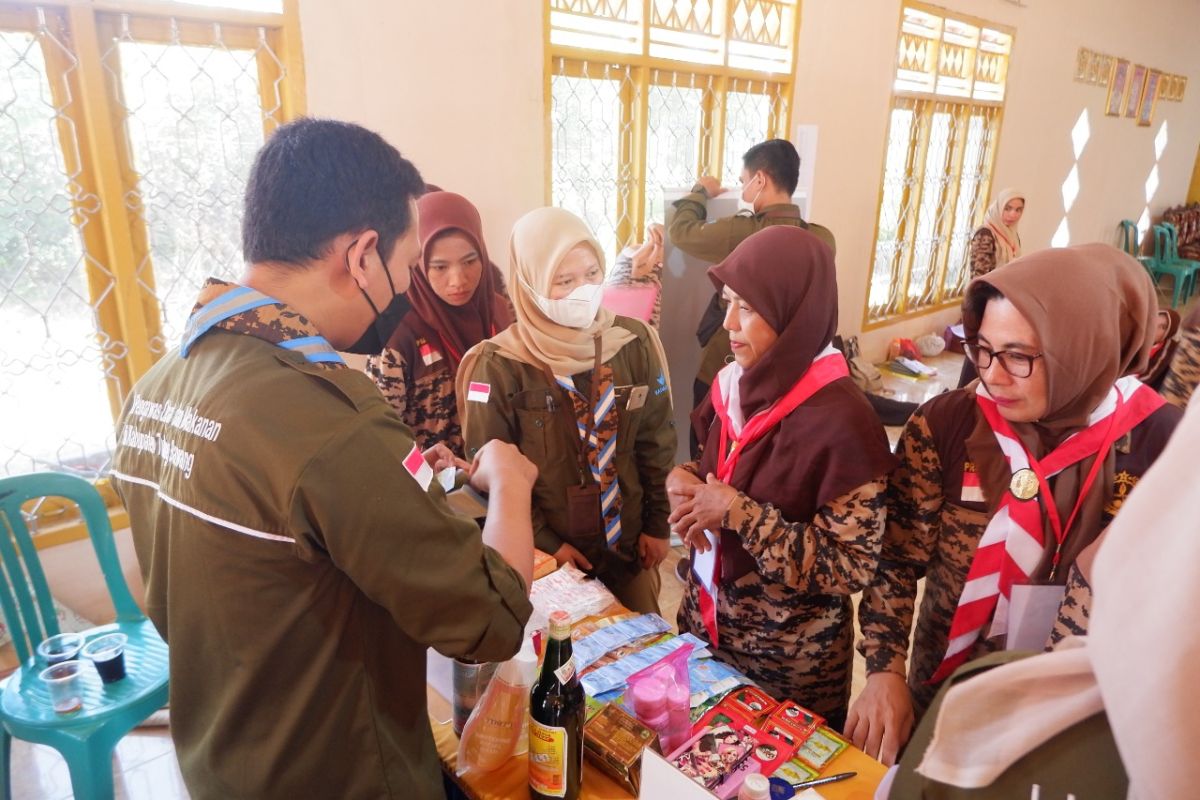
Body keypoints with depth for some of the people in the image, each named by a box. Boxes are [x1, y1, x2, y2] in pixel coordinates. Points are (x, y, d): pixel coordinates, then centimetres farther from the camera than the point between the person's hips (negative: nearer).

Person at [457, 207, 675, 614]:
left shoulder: (633, 342, -7)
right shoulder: (499, 365, -15)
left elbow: (657, 443, 1)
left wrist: (657, 523, 2)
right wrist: (543, 541, -11)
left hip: (629, 543, 3)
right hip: (551, 553, -2)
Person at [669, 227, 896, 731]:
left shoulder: (841, 420, -24)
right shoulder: (737, 384, -4)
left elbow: (852, 568, -22)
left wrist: (739, 514, -25)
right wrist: (683, 482, -10)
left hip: (789, 659, -6)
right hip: (707, 623, 6)